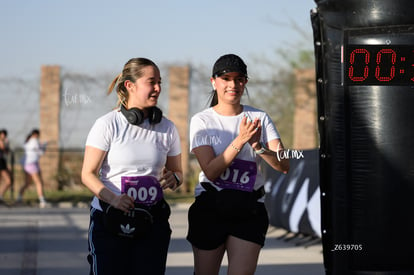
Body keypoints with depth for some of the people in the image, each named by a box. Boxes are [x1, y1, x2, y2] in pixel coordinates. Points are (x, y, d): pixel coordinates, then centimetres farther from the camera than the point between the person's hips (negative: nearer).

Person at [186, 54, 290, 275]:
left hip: (250, 209, 1)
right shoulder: (202, 121, -1)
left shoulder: (259, 118, 4)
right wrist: (240, 141, -22)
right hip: (210, 207, -1)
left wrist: (258, 146, -23)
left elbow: (283, 166, -5)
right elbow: (210, 171, -13)